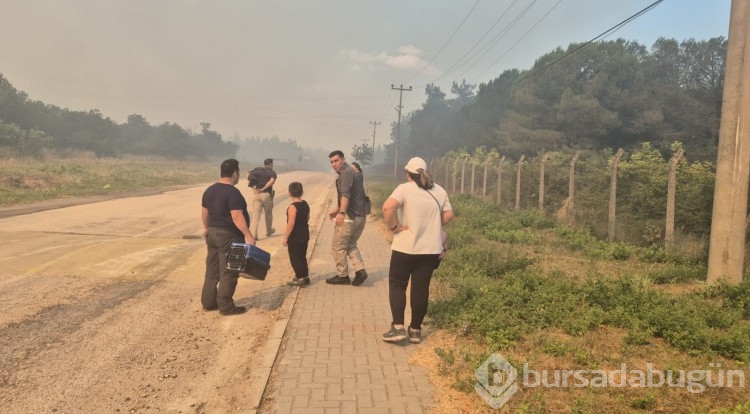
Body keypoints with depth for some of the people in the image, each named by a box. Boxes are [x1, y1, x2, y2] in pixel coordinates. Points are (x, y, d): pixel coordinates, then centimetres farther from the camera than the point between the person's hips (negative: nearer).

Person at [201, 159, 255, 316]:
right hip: (228, 236, -9)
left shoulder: (210, 190, 8)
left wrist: (206, 228, 30)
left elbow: (204, 212, 16)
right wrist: (248, 235, -23)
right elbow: (237, 217, -24)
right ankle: (226, 306, 4)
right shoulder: (232, 192, -19)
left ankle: (208, 302, 22)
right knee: (228, 272, -1)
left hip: (213, 233, 9)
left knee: (212, 270, 15)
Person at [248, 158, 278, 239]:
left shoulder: (257, 169, 13)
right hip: (267, 194, -2)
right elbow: (272, 181, -17)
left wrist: (251, 186, -6)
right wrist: (263, 189, -14)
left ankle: (253, 234, -9)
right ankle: (269, 231, 33)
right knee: (268, 214, 18)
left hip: (256, 194, 2)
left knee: (256, 214, 1)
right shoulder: (272, 173, 4)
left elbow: (249, 175, -6)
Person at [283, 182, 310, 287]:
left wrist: (285, 238, -18)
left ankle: (301, 278, 5)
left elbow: (291, 224, -24)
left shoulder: (292, 207, -21)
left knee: (294, 258, 3)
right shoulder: (305, 204, 2)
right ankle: (304, 275, 27)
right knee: (302, 256, 19)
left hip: (295, 237, -8)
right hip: (304, 234, 8)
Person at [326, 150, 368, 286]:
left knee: (338, 246, 3)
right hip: (359, 216, 10)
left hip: (350, 216, -10)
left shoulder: (346, 173, -12)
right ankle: (360, 270, 5)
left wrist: (341, 212, -39)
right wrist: (336, 210, 35)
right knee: (350, 244, 20)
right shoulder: (351, 172, 20)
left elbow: (345, 194, -28)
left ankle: (342, 276, 11)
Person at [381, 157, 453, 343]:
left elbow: (388, 207, -25)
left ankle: (398, 328, 2)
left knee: (397, 285, 9)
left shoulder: (404, 188, -9)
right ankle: (415, 330, 16)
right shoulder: (439, 191, 6)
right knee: (421, 288, 10)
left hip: (405, 247, -4)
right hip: (431, 249, 4)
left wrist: (394, 227, -13)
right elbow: (448, 215, 9)